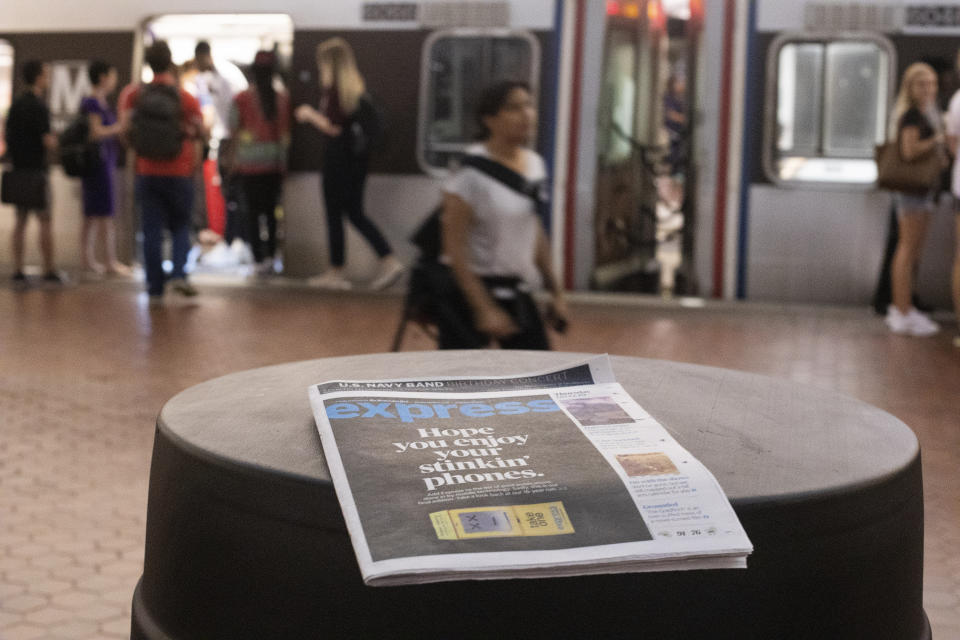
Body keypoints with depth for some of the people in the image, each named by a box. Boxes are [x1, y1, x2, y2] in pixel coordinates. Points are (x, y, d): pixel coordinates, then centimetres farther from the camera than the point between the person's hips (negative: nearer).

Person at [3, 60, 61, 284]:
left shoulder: (16, 104, 11)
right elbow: (48, 143, -17)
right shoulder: (39, 108, -14)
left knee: (21, 220, 9)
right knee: (45, 221, -1)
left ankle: (18, 270, 7)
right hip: (35, 171, -7)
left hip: (17, 170, 7)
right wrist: (55, 139, 3)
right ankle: (49, 271, 1)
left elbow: (5, 134, 15)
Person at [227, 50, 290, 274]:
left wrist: (232, 160, 10)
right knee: (271, 209, 13)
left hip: (250, 163, -2)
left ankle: (259, 258, -4)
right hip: (276, 162, 2)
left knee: (253, 210, 3)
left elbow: (234, 130, -1)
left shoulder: (242, 98, -5)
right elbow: (288, 130, 4)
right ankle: (270, 255, 9)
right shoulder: (283, 99, 0)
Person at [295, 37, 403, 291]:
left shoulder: (333, 88, -15)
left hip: (338, 158, -8)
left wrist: (310, 114, -4)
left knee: (334, 215, 3)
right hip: (357, 157, 8)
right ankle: (389, 261, 4)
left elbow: (333, 127, -19)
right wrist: (313, 115, 21)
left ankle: (336, 272, 10)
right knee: (355, 213, 13)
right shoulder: (356, 87, 10)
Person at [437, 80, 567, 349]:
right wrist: (484, 309, -22)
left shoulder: (535, 164, 4)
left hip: (515, 293, 7)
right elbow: (455, 249, -19)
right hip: (470, 291, -7)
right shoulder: (471, 172, -18)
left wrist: (555, 291, 15)